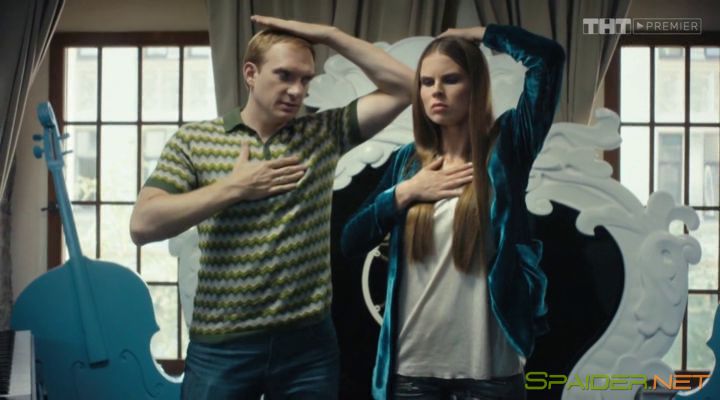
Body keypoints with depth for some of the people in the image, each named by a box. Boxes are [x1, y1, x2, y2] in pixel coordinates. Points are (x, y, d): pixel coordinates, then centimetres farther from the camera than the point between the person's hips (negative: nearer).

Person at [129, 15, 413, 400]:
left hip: (308, 341, 2)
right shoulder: (193, 140, 1)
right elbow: (143, 225, -8)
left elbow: (402, 86, 0)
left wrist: (327, 34, -3)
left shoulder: (324, 133, 6)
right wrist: (234, 187, -11)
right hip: (221, 346, -1)